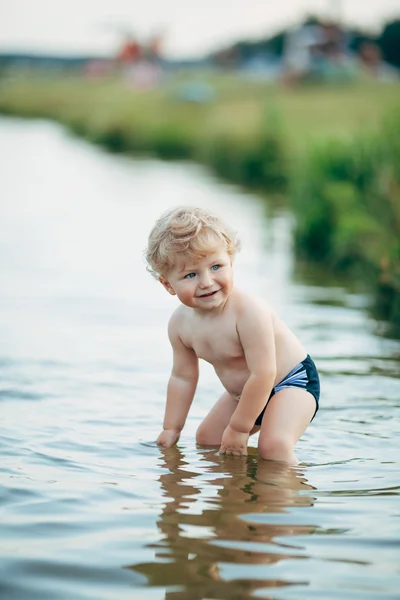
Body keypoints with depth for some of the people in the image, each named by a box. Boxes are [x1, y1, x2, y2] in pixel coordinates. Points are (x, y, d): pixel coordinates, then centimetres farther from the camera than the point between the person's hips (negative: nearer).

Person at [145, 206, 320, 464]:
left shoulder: (249, 311, -34)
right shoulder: (180, 323, -11)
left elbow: (263, 374, -32)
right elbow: (183, 377, 4)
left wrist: (238, 429, -25)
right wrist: (171, 428, 5)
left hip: (292, 382, -8)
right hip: (244, 392, 8)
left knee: (273, 445, -29)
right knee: (207, 438, 16)